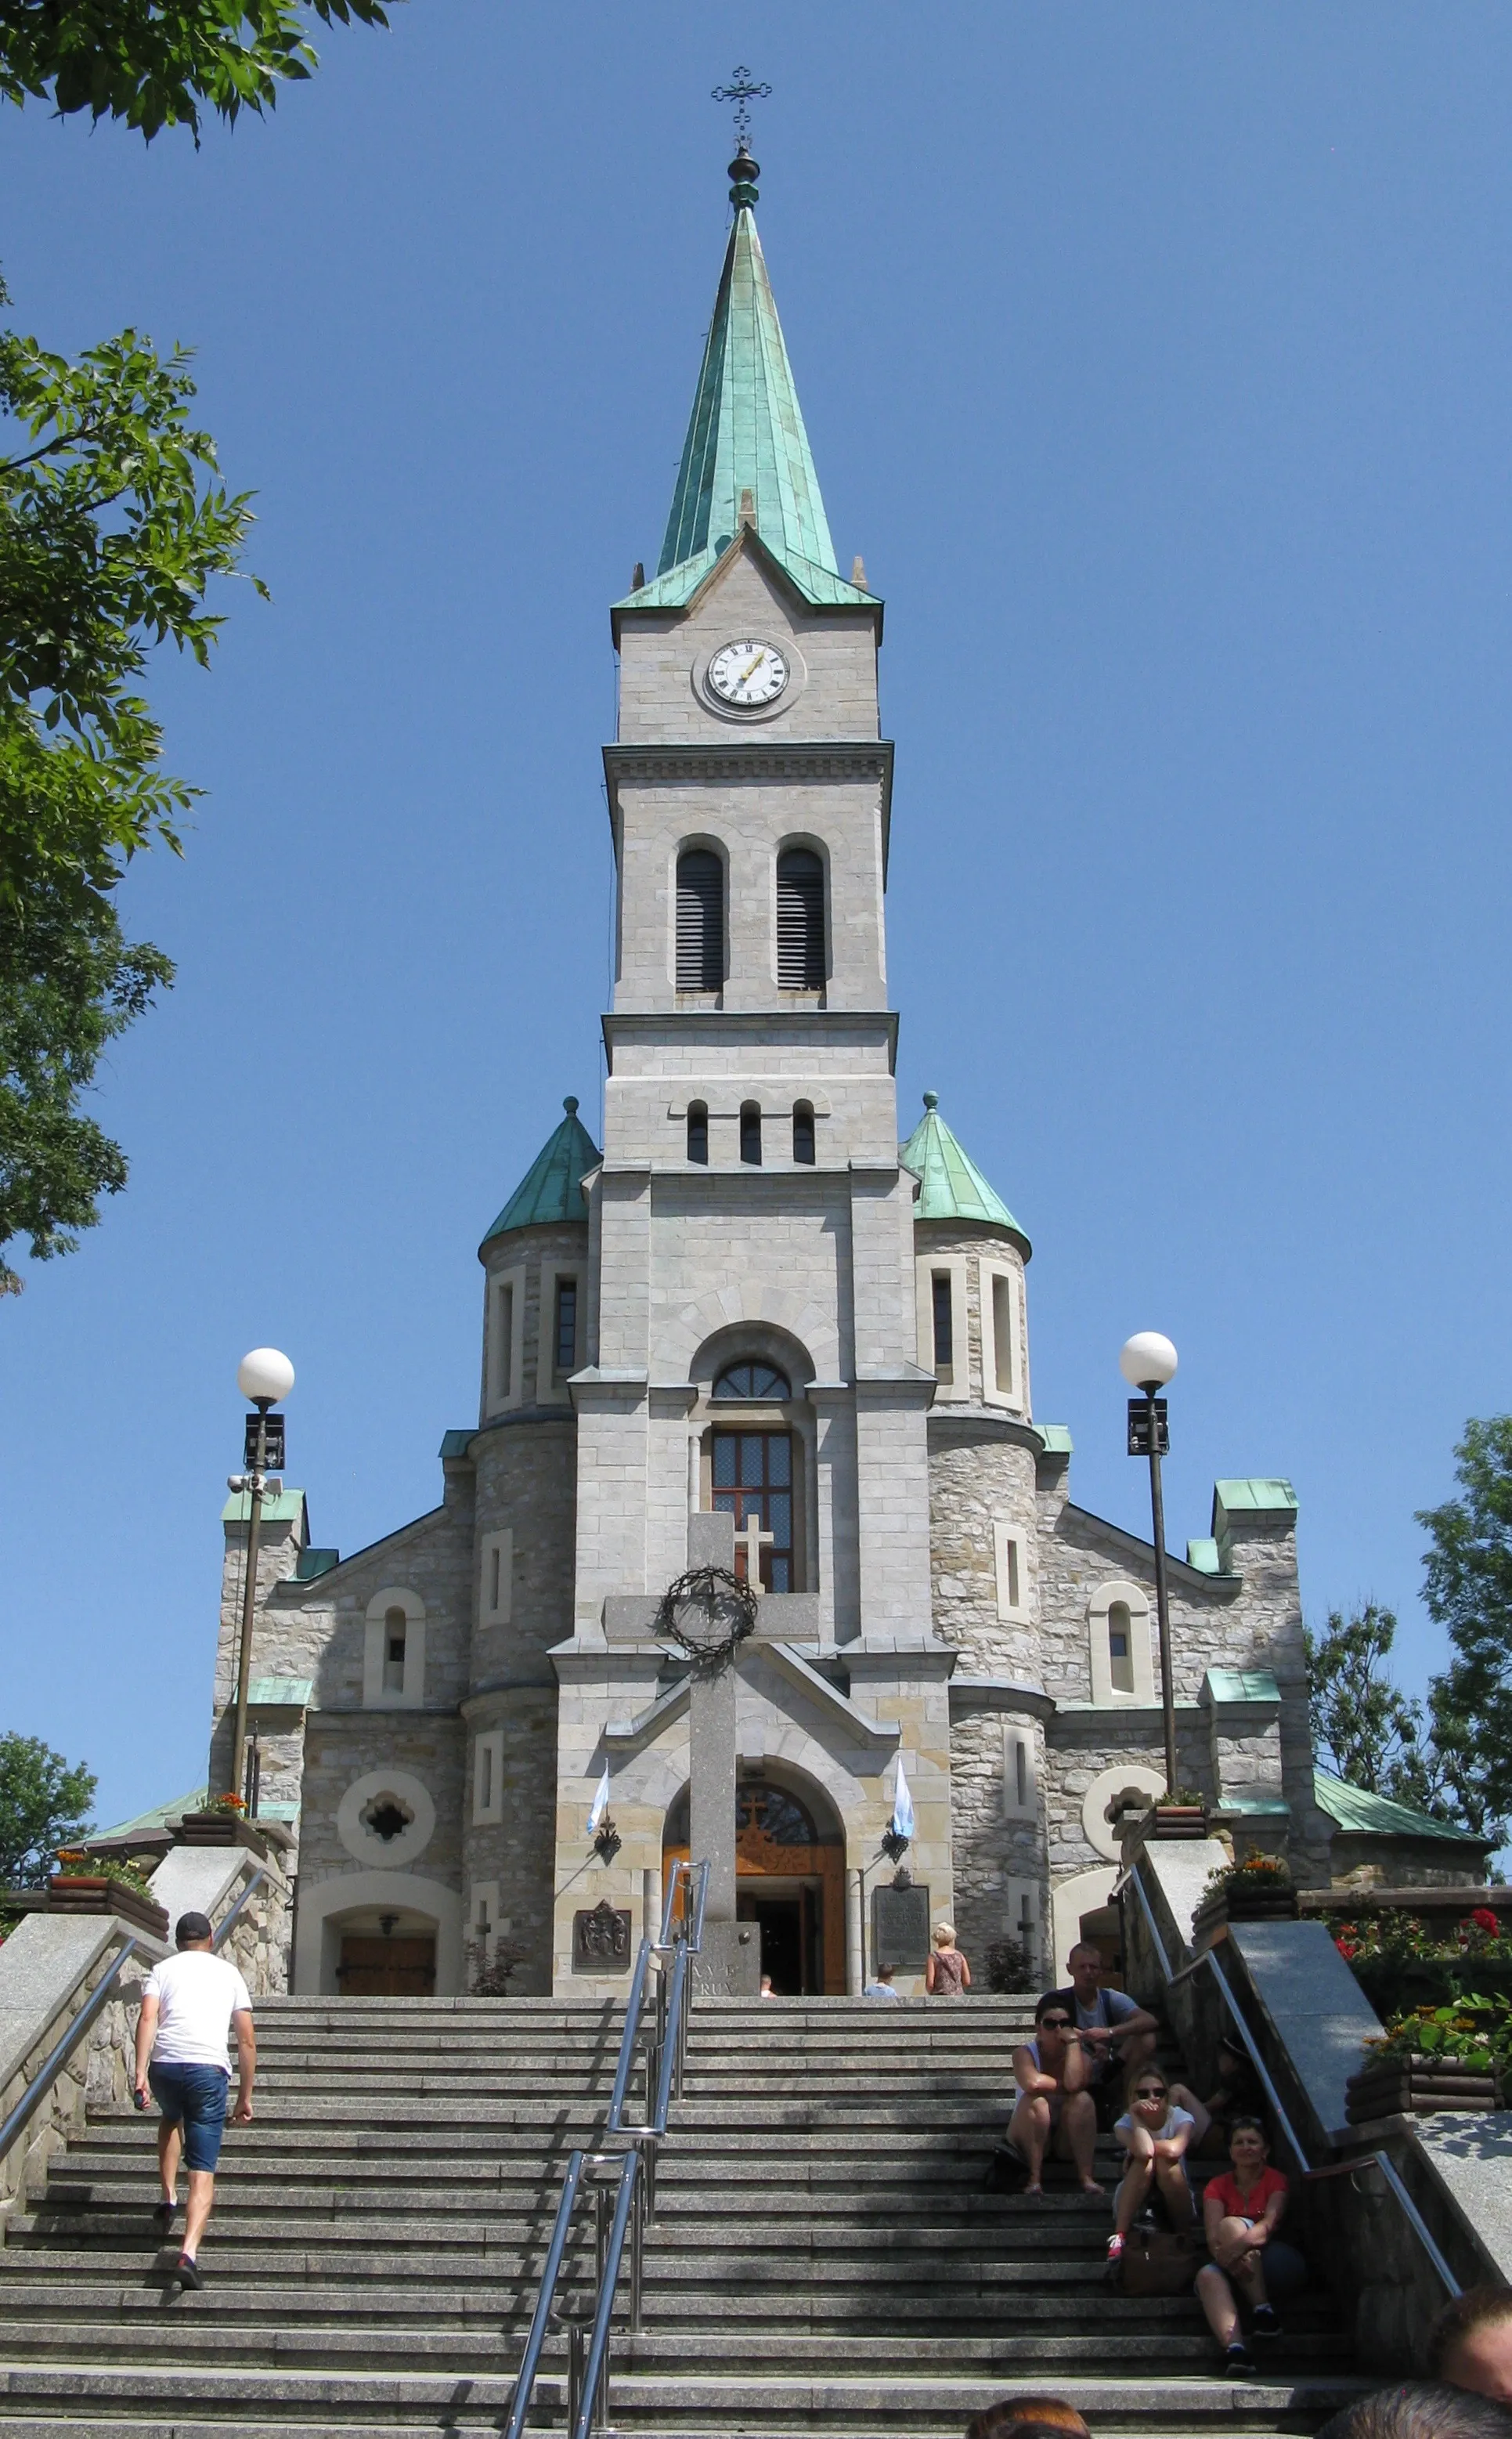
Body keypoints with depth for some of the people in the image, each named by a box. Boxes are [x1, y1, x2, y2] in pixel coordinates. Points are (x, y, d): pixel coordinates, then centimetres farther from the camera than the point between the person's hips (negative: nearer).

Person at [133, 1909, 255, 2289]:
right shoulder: (229, 1973, 20)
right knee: (203, 2171, 1)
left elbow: (147, 2019, -2)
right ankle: (189, 2252, -17)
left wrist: (140, 2073, -8)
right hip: (209, 2069, -1)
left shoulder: (163, 1969, 17)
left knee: (172, 2119, 36)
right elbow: (246, 2040, 15)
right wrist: (246, 2095, 20)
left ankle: (169, 2197, 25)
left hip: (165, 2064, 1)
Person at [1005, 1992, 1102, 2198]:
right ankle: (1034, 2179, -31)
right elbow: (1032, 2083, -35)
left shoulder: (1078, 2054, -3)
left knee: (1082, 2099, -27)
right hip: (1029, 2136, -2)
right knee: (1035, 2101, -32)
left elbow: (1074, 2084, -29)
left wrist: (1073, 2041, -21)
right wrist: (1063, 2086, -19)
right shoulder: (1025, 2052, -9)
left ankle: (1086, 2177, -29)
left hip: (1067, 2138, 2)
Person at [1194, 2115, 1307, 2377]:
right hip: (1235, 2269, 2)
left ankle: (1263, 2310, -28)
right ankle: (1234, 2347, -53)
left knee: (1230, 2224, -25)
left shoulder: (1275, 2180, 4)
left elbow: (1269, 2224, -16)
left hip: (1275, 2263, -2)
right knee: (1207, 2275, -31)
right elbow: (1213, 2237, -6)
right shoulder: (1218, 2186, 10)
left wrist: (1239, 2243, -38)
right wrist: (1232, 2256, -31)